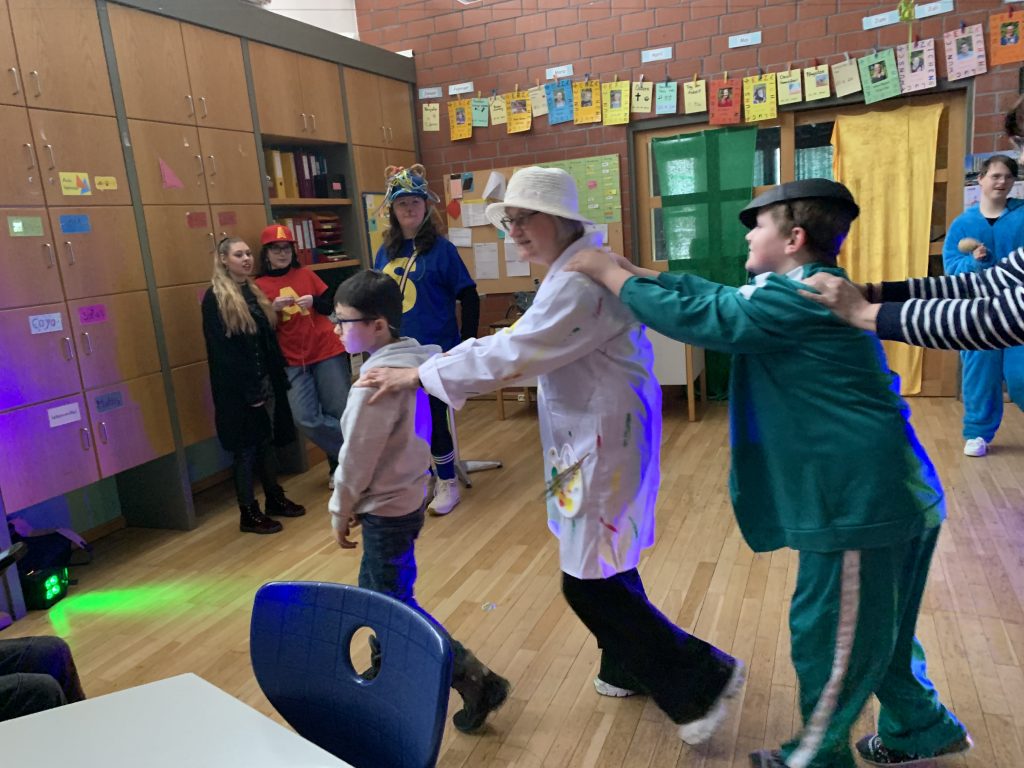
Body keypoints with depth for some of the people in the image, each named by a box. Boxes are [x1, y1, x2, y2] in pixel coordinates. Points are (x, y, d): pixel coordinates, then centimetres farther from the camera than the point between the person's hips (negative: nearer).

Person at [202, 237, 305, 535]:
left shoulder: (254, 292, 12)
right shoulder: (215, 298, -10)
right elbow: (220, 350, -15)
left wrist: (279, 378, 7)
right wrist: (248, 390, -18)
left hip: (265, 381, 7)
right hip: (238, 388, -7)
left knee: (267, 441, 15)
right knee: (245, 446, 1)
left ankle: (275, 497, 28)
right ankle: (248, 512, 11)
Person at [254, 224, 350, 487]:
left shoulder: (305, 274, 6)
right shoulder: (259, 286, 3)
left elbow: (329, 306, 10)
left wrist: (314, 301, -11)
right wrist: (273, 308, -16)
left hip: (328, 351, 1)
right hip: (293, 361, -1)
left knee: (340, 412, 3)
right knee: (306, 418, -12)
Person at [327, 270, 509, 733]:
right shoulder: (412, 360, 2)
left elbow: (357, 455, -19)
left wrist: (341, 510, -4)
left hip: (387, 509, -9)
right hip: (405, 496, 9)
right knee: (375, 591, 23)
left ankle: (476, 681, 8)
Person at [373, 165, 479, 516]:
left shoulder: (441, 248, -8)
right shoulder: (385, 253, 6)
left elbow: (469, 298, -7)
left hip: (437, 351, -5)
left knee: (434, 418, 2)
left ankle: (448, 484, 22)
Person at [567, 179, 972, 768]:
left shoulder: (797, 297, -19)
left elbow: (697, 317, -19)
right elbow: (718, 296, 15)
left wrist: (612, 276, -7)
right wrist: (634, 272, 15)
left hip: (864, 499, -10)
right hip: (885, 494, 10)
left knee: (829, 636, 9)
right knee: (871, 630, 26)